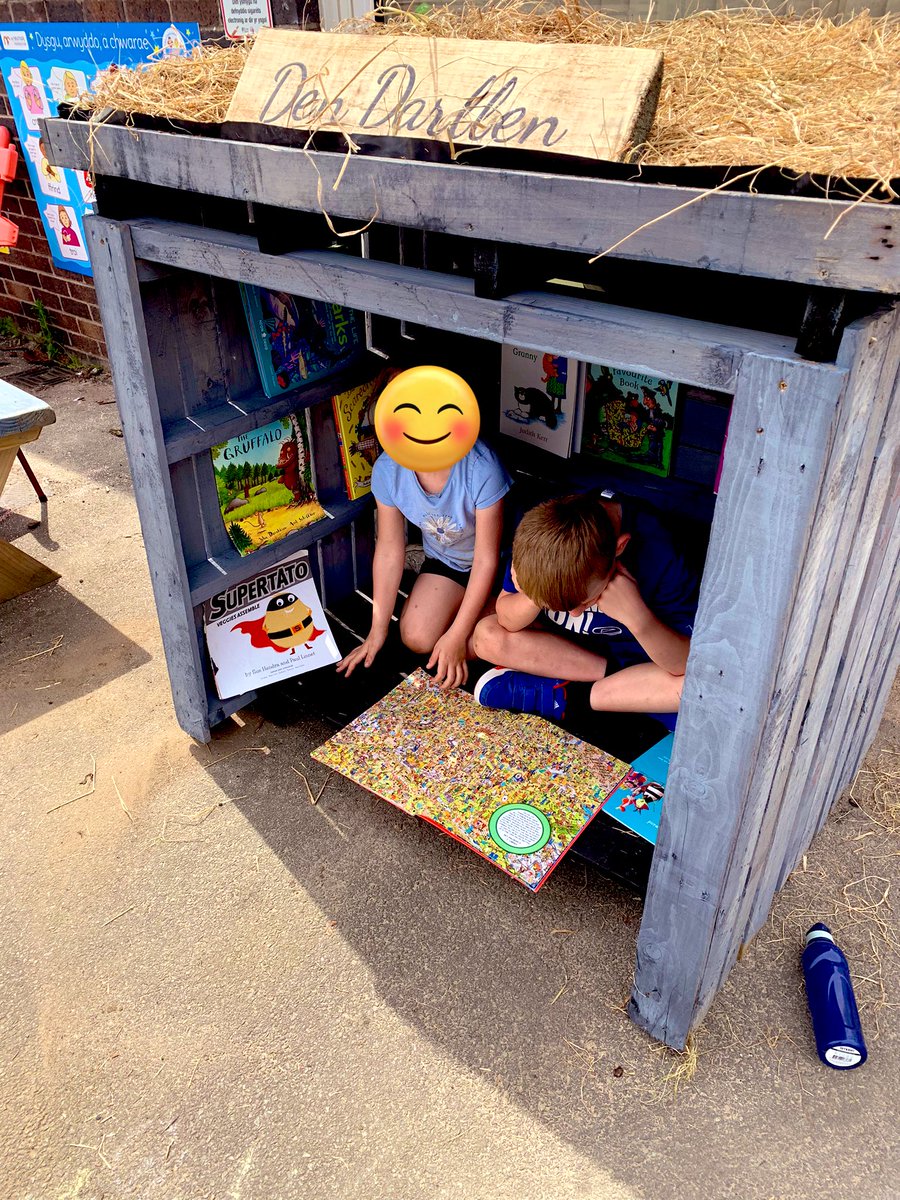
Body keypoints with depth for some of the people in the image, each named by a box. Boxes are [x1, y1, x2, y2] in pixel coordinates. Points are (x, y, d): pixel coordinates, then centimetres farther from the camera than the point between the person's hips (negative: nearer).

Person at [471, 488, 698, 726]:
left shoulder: (658, 555, -34)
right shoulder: (538, 528, -25)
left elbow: (688, 663, -29)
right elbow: (507, 621, -17)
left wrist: (638, 617, -45)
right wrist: (534, 596, -37)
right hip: (562, 641, 3)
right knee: (486, 635, -19)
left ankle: (564, 697, -18)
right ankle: (616, 674, -11)